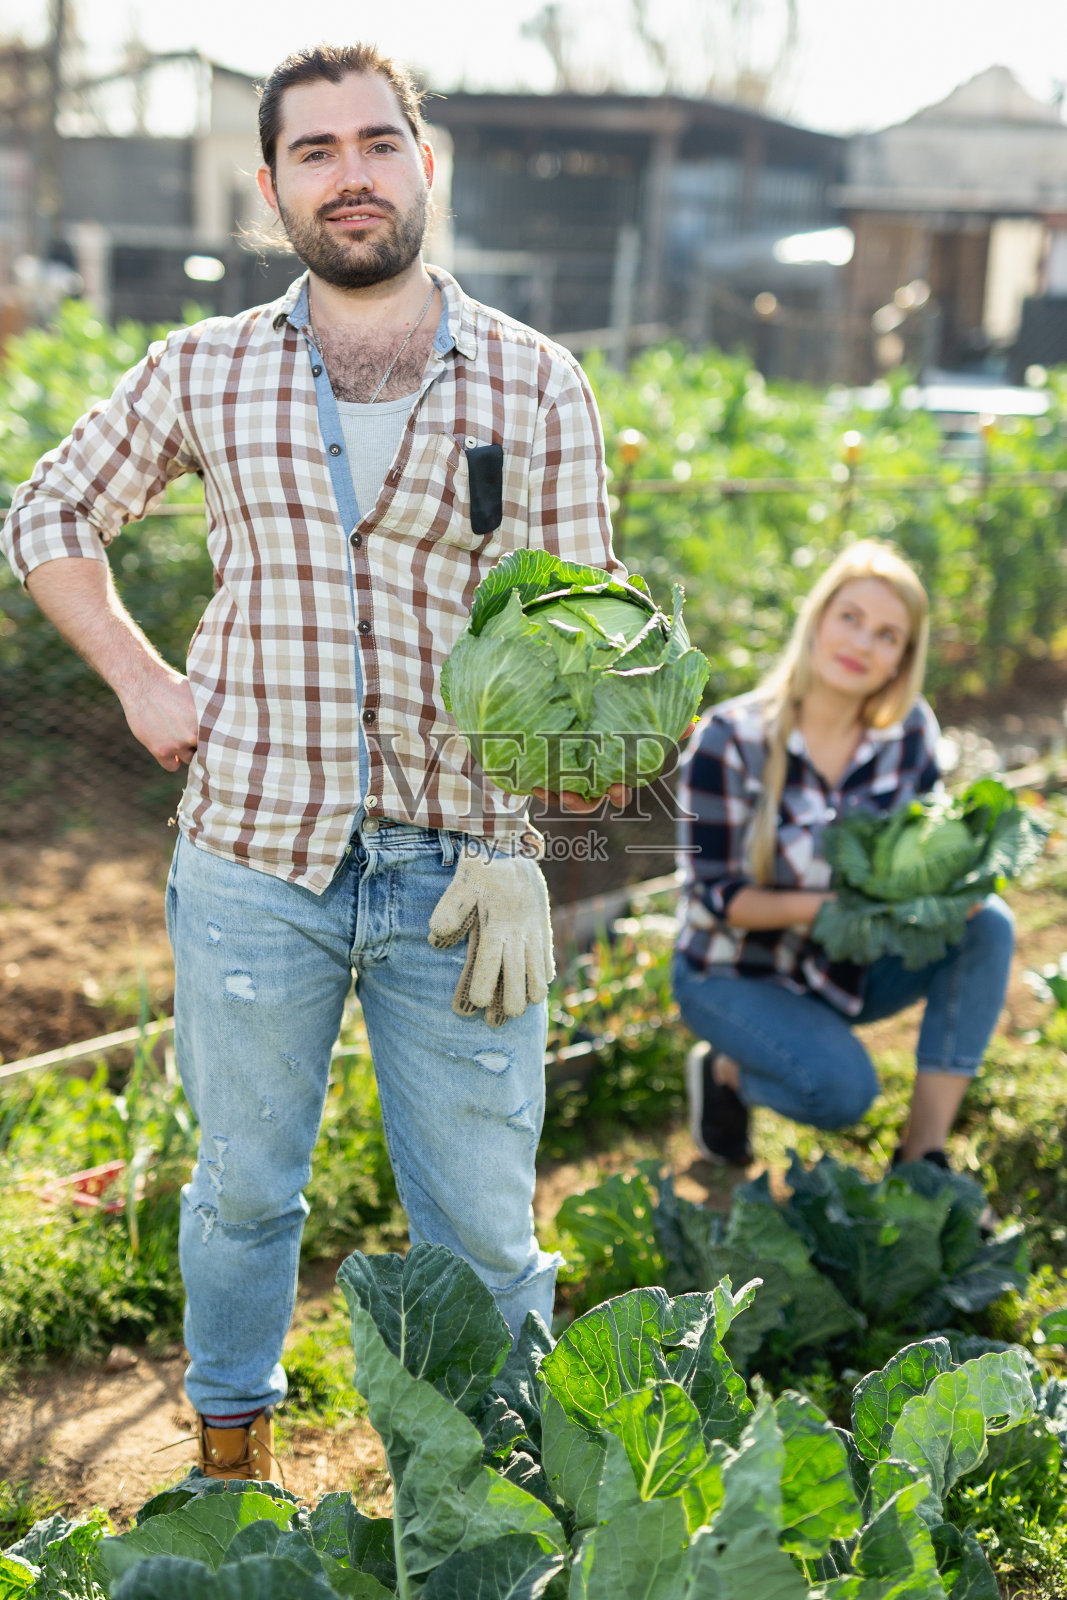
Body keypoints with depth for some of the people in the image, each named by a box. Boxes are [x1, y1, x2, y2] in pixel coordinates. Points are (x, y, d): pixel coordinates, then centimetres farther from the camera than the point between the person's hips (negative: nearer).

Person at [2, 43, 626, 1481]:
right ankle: (230, 1457, 39)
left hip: (456, 870, -1)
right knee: (244, 1189, 16)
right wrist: (141, 679, 6)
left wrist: (521, 852, -12)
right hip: (253, 861, 1)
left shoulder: (536, 385, 0)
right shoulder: (201, 374, 3)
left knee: (481, 1224, 6)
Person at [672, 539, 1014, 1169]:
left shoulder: (911, 730, -8)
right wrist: (830, 905, -34)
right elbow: (715, 897, -18)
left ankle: (922, 1157, -17)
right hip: (736, 975, -5)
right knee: (843, 1088, -30)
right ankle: (724, 1071, 5)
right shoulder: (729, 739, -19)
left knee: (988, 924, -20)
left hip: (850, 967, 5)